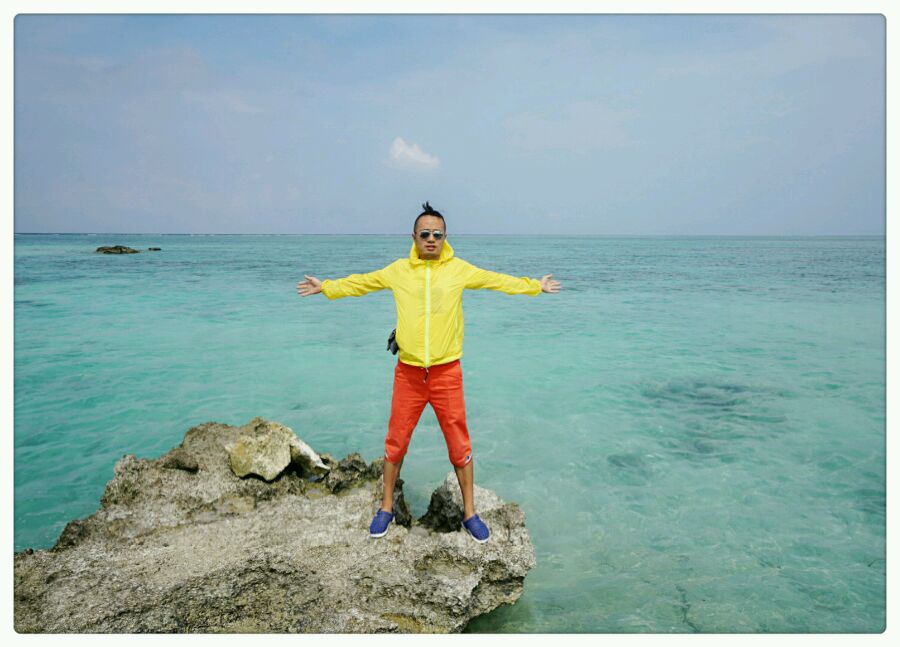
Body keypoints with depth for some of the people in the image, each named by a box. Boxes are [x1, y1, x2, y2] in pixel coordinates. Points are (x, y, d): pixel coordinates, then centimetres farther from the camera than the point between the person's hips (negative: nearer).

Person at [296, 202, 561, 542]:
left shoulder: (459, 269, 1)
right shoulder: (398, 270, 3)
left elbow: (499, 281, 11)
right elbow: (360, 282, 17)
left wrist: (535, 286, 15)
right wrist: (326, 287, 20)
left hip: (447, 373, -1)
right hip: (408, 373, 1)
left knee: (460, 446, 6)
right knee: (395, 443, 11)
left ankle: (469, 513, 23)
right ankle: (386, 507, 30)